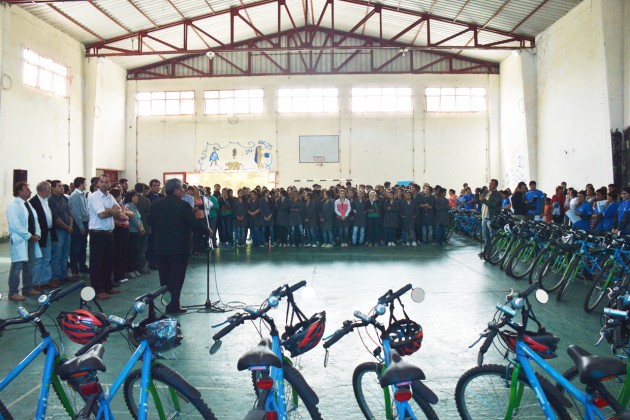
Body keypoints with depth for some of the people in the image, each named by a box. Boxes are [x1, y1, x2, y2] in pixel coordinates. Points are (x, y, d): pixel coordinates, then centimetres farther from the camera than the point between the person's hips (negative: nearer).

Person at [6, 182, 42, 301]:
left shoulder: (28, 204, 14)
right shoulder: (13, 205, -11)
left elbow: (34, 220, 15)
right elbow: (15, 225, -19)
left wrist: (37, 234, -1)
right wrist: (29, 236, -16)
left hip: (32, 239, 8)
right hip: (20, 240, -8)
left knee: (29, 266, 13)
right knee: (17, 266, -4)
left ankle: (28, 288, 24)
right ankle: (13, 292, 3)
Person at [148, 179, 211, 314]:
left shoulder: (155, 204, 5)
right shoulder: (182, 205, -14)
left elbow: (151, 222, 12)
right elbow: (194, 223, -13)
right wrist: (207, 230, 2)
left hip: (161, 246, 6)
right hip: (179, 247, -6)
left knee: (165, 277, 14)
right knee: (176, 277, 0)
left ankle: (165, 302, 21)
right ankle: (173, 306, 1)